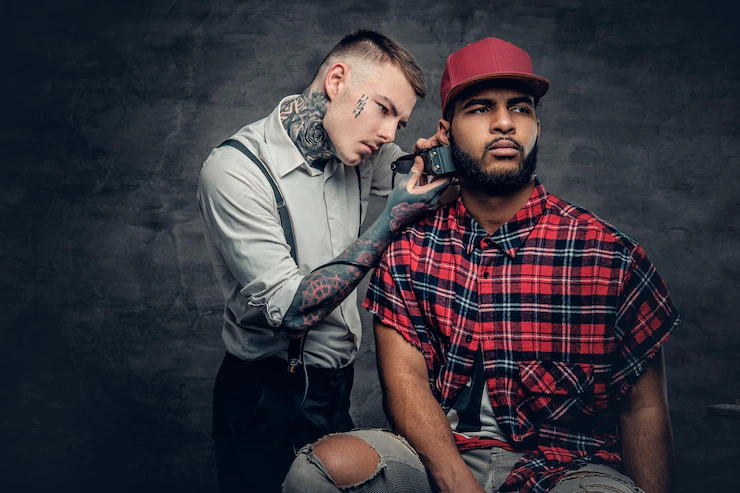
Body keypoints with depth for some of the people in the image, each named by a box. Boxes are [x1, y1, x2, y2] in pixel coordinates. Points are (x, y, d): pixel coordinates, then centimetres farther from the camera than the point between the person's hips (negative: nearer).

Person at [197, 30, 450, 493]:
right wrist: (390, 222, -25)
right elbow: (291, 311, -27)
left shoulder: (358, 153, -2)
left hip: (337, 385, 7)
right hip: (269, 400, -7)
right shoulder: (236, 169, -22)